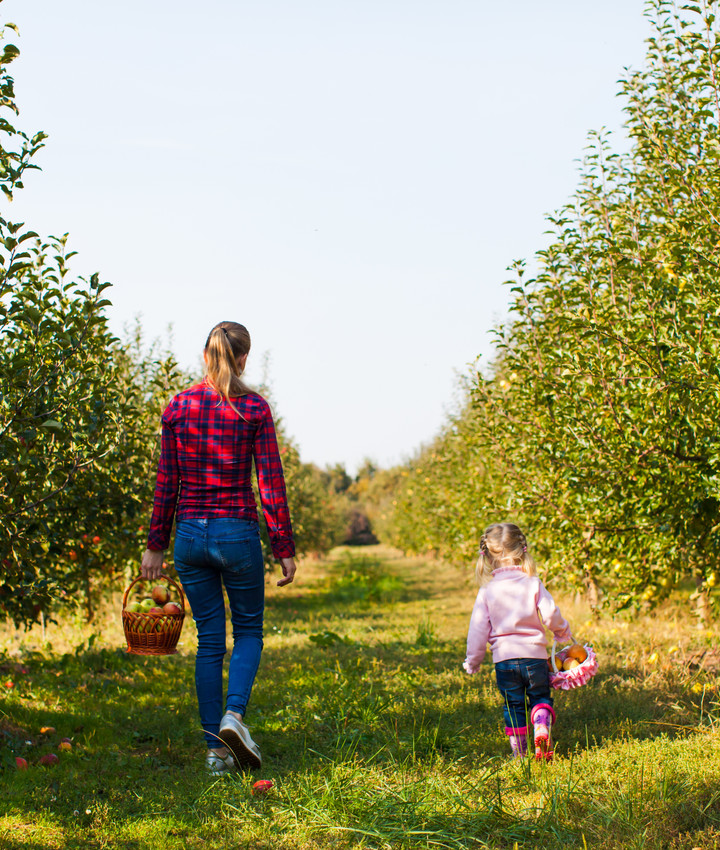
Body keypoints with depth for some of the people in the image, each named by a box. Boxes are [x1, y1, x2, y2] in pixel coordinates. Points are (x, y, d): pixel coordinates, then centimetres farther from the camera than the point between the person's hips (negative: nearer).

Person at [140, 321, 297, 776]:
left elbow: (167, 482, 3)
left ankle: (216, 748, 10)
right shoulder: (254, 409, -6)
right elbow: (271, 483, -7)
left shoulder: (178, 407, 1)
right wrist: (285, 549, -2)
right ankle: (234, 714, -9)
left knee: (209, 639, 11)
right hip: (238, 533, -3)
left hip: (190, 533, 3)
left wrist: (156, 545, 10)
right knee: (249, 629, 15)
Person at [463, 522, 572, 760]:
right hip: (535, 654, 0)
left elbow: (478, 629, -1)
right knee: (541, 697, 14)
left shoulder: (487, 591, -2)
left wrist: (472, 661, 10)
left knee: (513, 706, 13)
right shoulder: (533, 584, -4)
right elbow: (551, 615, -5)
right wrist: (563, 633, 17)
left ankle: (519, 751, 13)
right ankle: (542, 727, -15)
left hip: (504, 658, 0)